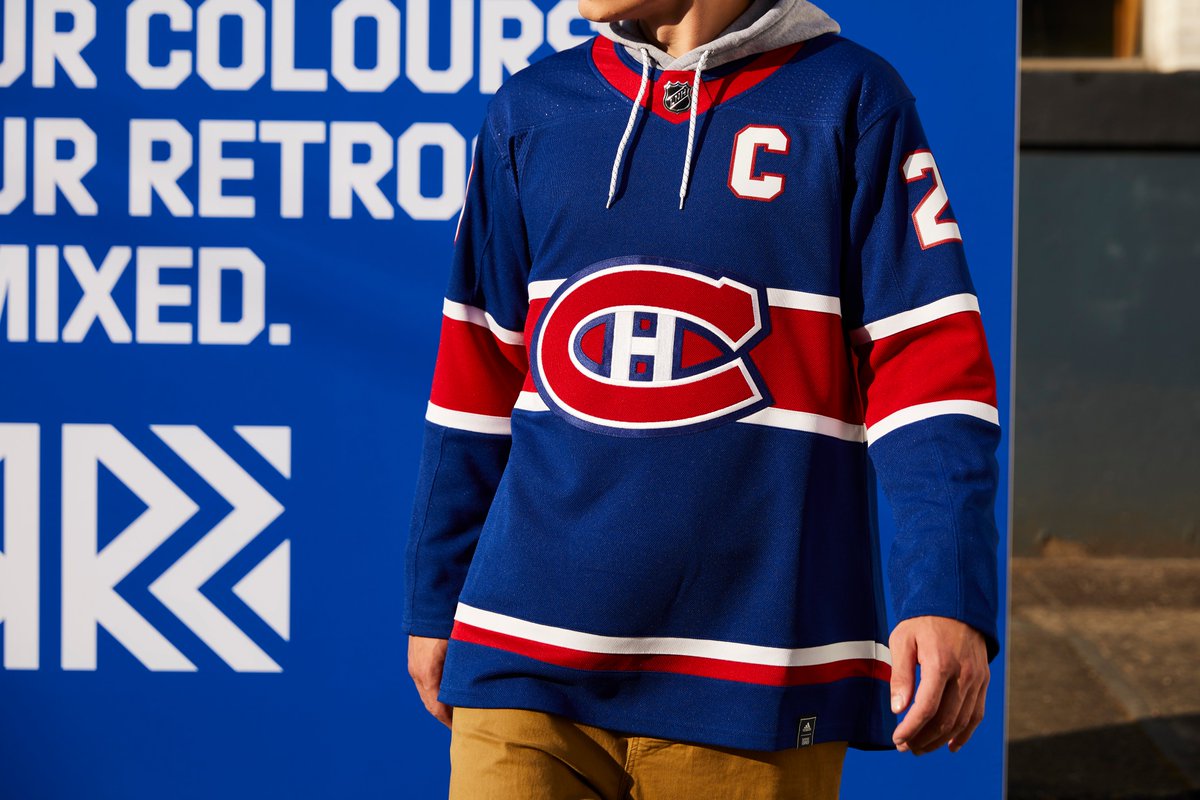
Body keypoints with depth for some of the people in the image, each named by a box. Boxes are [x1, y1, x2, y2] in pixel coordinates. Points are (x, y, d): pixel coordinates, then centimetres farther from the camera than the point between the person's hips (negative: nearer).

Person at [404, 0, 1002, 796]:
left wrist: (950, 599, -18)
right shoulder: (532, 111, 10)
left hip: (756, 671, -2)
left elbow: (930, 368, -6)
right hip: (528, 653, 3)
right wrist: (434, 602, 18)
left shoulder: (849, 101, -1)